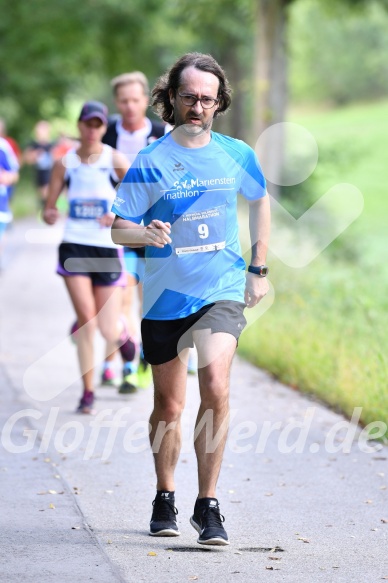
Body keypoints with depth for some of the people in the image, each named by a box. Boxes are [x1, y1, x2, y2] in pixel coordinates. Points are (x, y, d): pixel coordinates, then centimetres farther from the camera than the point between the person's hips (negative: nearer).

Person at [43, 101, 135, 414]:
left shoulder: (114, 160, -4)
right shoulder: (66, 163, 2)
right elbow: (49, 209, 9)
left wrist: (120, 216, -19)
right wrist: (50, 214, -14)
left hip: (108, 248, -1)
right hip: (75, 246, 1)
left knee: (108, 331, -1)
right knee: (86, 318, -12)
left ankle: (121, 331, 39)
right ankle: (88, 391, 1)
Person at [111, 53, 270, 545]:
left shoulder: (238, 155, 2)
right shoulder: (149, 162, -5)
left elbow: (259, 202, 21)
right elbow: (118, 230, -4)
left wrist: (258, 269, 19)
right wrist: (147, 233, -27)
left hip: (222, 292, 0)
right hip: (165, 297, 0)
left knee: (215, 389, -21)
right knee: (169, 404, 11)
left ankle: (208, 504, -12)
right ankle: (164, 500, 32)